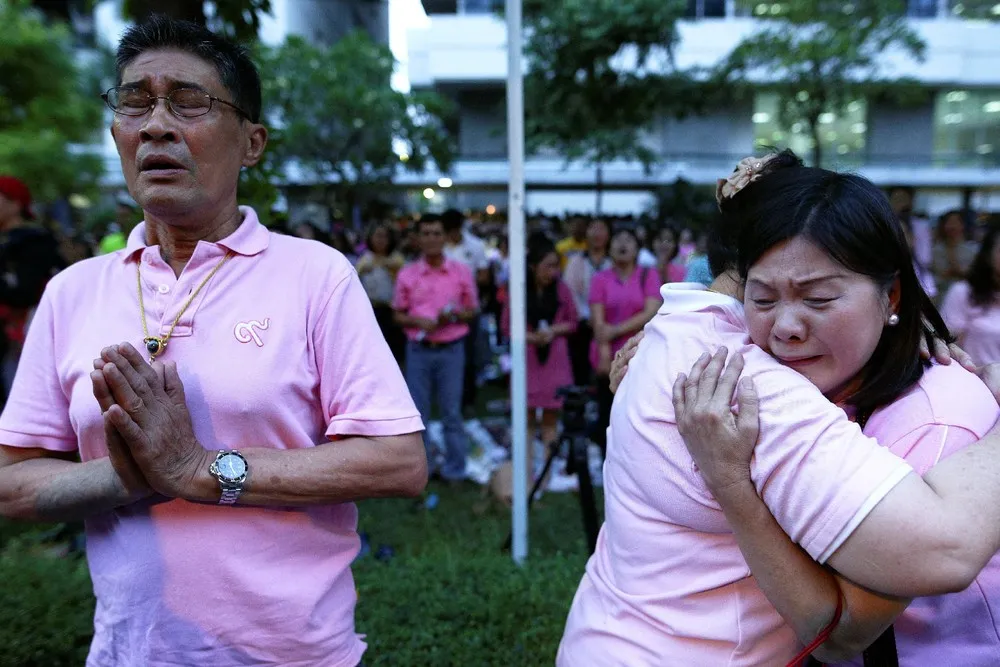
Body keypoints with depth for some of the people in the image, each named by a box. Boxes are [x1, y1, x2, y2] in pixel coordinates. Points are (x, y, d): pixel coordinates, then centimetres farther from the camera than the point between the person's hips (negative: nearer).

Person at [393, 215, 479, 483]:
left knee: (451, 412, 5)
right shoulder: (407, 274, 4)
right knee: (417, 412, 7)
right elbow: (398, 315, 8)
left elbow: (472, 310, 7)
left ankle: (454, 468, 18)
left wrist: (453, 315, -13)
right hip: (418, 349, 1)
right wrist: (417, 321, -12)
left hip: (451, 349, -1)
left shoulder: (461, 271, 2)